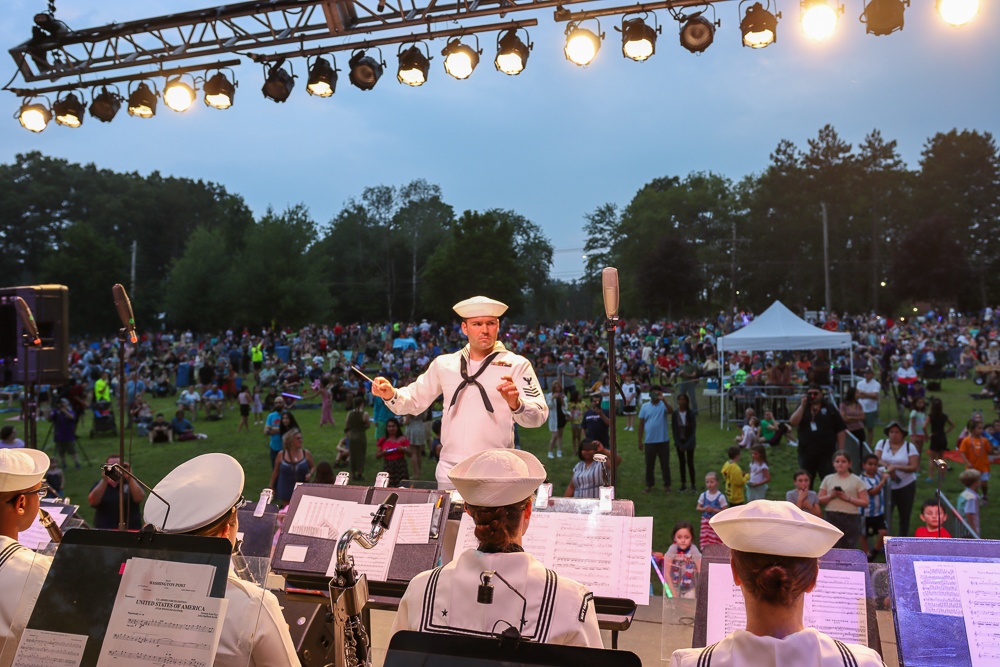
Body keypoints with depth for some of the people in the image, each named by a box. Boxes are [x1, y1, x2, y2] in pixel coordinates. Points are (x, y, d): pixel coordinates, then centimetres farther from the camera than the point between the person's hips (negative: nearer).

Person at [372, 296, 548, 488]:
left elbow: (538, 415, -12)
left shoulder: (517, 365, -3)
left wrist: (516, 404, -33)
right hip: (449, 470, 3)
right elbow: (415, 399, 18)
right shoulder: (444, 364, 9)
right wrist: (391, 395, -3)